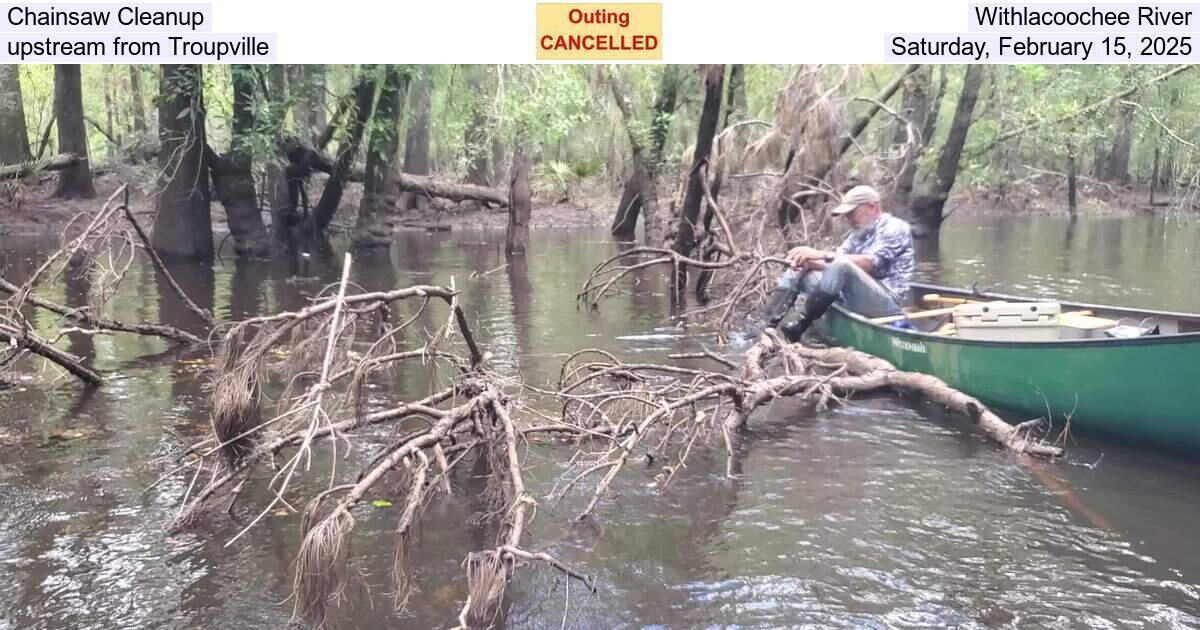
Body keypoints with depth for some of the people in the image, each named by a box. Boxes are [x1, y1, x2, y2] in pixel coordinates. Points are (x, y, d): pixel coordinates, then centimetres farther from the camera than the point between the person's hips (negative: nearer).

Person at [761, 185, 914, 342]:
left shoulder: (895, 228, -5)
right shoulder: (860, 233, 19)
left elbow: (869, 264, -21)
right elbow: (833, 265, 6)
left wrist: (823, 255, -26)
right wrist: (809, 262, -16)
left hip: (886, 301, -8)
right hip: (853, 298, 8)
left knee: (842, 265, -34)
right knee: (798, 270, 3)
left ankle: (799, 327, -26)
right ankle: (768, 330, -16)